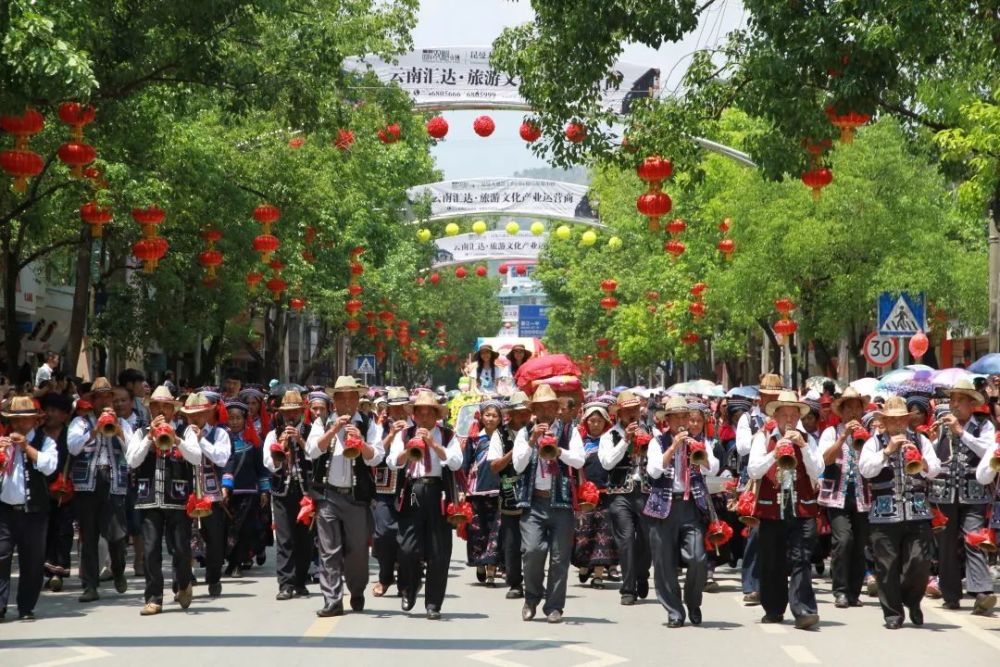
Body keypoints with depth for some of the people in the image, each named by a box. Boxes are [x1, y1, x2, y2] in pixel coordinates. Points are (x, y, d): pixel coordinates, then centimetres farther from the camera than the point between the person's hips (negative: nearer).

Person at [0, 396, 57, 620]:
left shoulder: (45, 441, 3)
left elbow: (49, 466, -12)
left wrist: (26, 446, -13)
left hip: (34, 511, -1)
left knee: (32, 562, 5)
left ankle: (26, 608, 14)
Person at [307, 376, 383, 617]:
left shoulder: (368, 424, 6)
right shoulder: (322, 423, 8)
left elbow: (375, 458, -3)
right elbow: (312, 451, -6)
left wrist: (360, 441, -19)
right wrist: (333, 430, -13)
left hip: (357, 496, 0)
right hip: (328, 495, 0)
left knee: (357, 550, 6)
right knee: (329, 550, -3)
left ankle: (357, 594, 27)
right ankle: (332, 601, -2)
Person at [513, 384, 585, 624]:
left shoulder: (568, 432, 7)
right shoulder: (525, 433, 9)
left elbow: (579, 461, -5)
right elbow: (518, 466, -1)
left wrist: (558, 450, -20)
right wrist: (532, 441, -11)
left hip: (561, 501, 0)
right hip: (533, 502, 0)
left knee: (559, 557, 0)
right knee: (532, 550, -13)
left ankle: (554, 606, 11)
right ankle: (532, 598, 10)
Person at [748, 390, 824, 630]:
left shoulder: (807, 440, 11)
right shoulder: (763, 438, 7)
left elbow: (817, 471, -1)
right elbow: (753, 471, -5)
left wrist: (803, 446, -12)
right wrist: (774, 453, -20)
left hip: (802, 509, 0)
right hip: (771, 509, 0)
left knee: (800, 561, -11)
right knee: (772, 563, 7)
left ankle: (803, 611, -18)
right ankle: (773, 610, 20)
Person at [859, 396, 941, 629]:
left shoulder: (920, 441, 11)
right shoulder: (874, 443, 7)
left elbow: (935, 470, 0)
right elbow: (866, 469, -9)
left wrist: (922, 462, -21)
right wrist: (887, 451, -18)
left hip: (917, 514, 1)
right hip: (884, 516, -1)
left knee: (919, 562, -6)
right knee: (887, 567, 0)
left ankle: (912, 601, 20)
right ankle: (893, 613, 11)